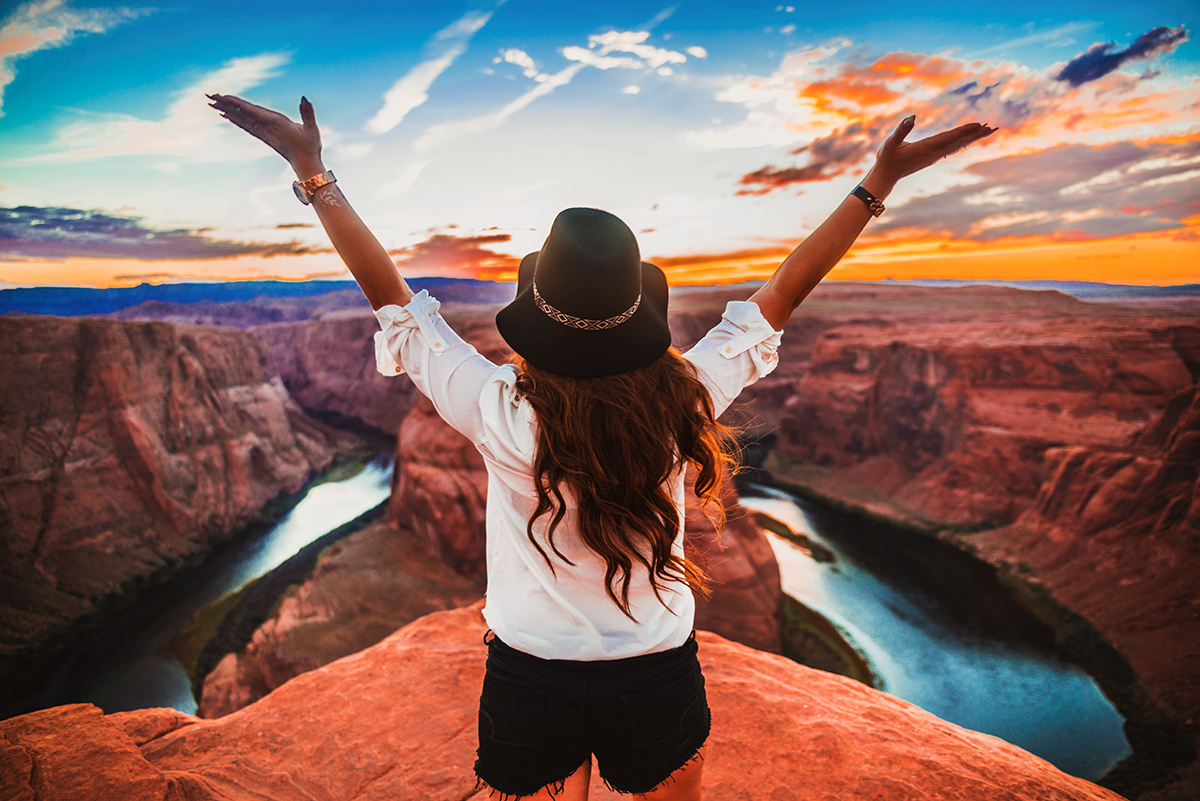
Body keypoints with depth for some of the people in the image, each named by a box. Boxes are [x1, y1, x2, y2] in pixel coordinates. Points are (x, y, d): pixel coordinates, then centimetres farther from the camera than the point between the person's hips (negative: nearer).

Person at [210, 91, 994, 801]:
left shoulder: (505, 416, -24)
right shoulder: (684, 404, -20)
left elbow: (393, 301, -16)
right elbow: (781, 295, -9)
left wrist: (313, 174, -8)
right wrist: (878, 182, 1)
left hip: (532, 684, -1)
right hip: (660, 682, 2)